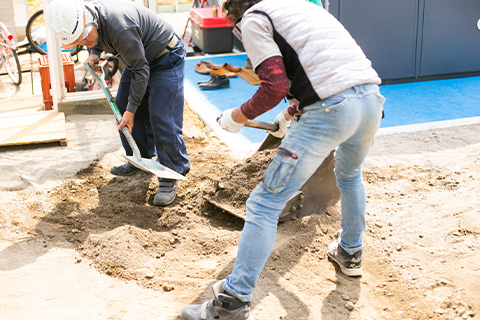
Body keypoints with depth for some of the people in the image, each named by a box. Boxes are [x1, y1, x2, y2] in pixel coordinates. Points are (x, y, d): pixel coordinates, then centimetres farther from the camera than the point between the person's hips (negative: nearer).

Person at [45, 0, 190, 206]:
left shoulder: (120, 27, -37)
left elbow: (140, 71, -27)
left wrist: (131, 110, -22)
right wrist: (94, 53, -3)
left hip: (167, 59, -9)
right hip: (141, 58, 9)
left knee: (161, 117, -16)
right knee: (122, 106, 11)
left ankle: (171, 176, -5)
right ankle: (140, 159, 26)